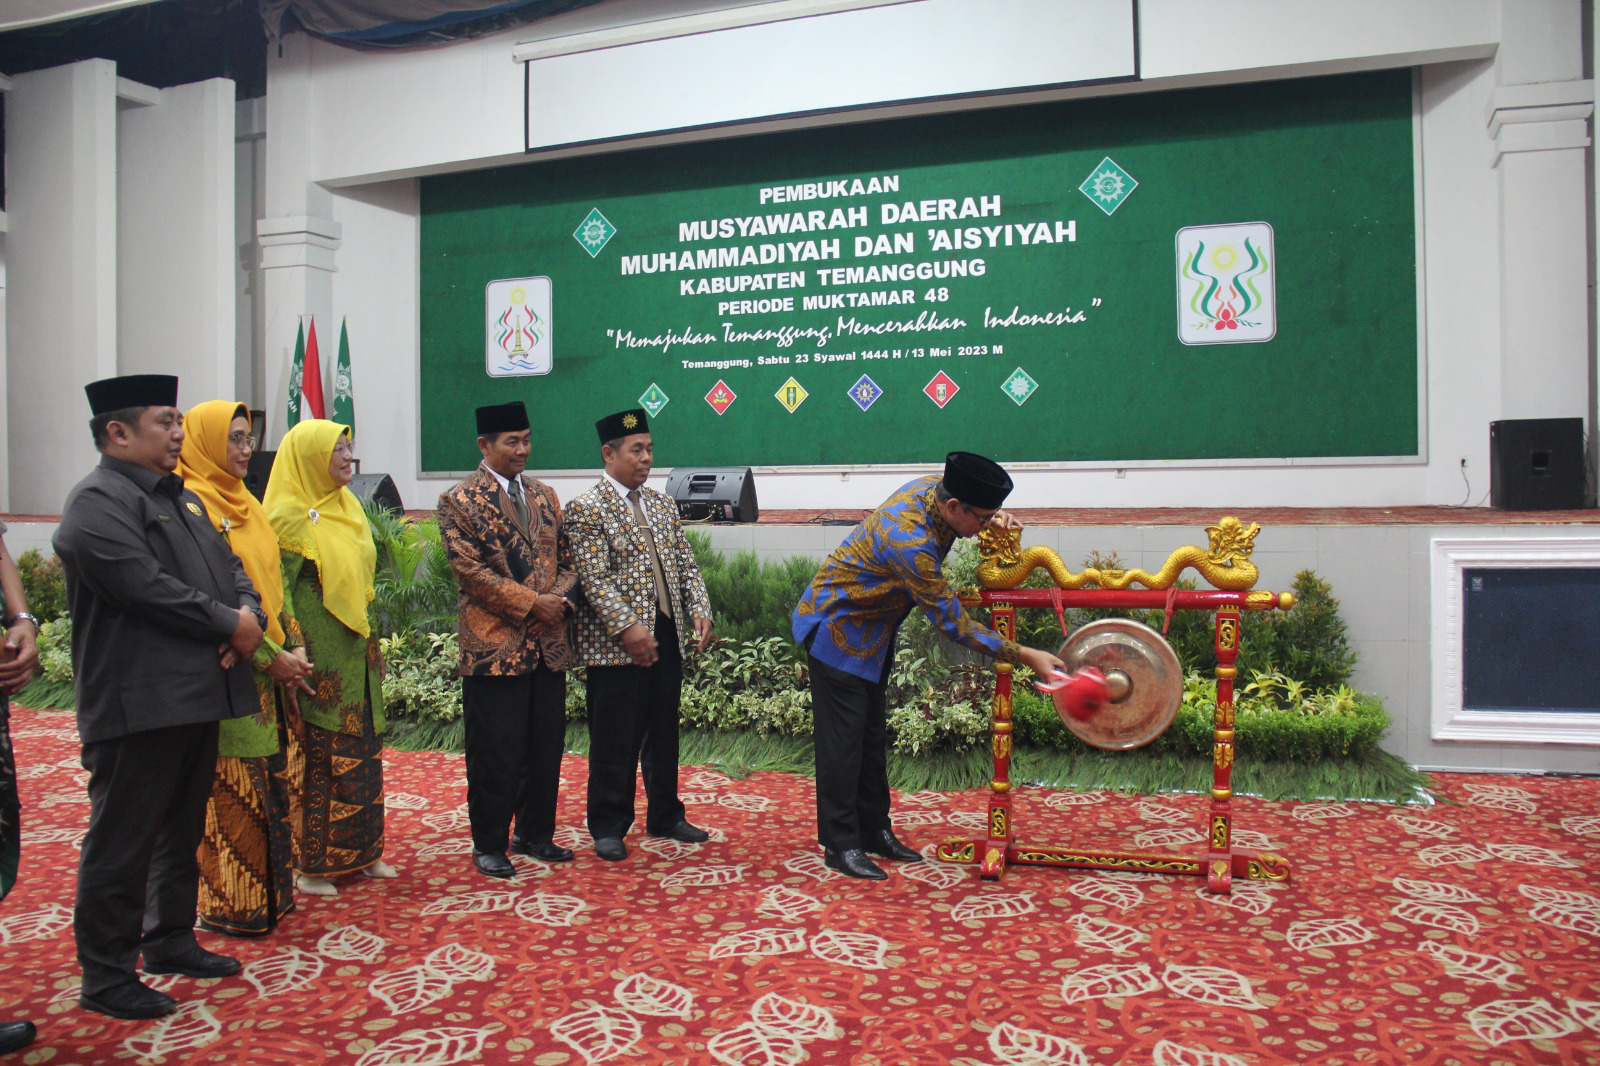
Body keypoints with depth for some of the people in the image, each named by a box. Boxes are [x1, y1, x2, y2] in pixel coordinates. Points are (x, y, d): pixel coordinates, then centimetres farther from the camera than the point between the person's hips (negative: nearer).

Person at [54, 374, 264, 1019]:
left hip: (198, 695, 9)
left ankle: (170, 941, 33)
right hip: (138, 702, -9)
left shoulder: (182, 498, 19)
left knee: (183, 829, 19)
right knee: (122, 839, 1)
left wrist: (250, 618, -3)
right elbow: (149, 588, -22)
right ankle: (105, 977, 13)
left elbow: (230, 568, 18)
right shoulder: (98, 501, -11)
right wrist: (229, 625, -13)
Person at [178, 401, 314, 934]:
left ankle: (269, 893, 22)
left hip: (268, 667, 8)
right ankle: (227, 906, 10)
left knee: (269, 778, 12)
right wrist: (271, 655, -14)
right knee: (231, 786, -2)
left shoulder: (243, 503, 16)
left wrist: (291, 647, 6)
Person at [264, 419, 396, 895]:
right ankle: (309, 862, 13)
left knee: (363, 752, 12)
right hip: (318, 661, -8)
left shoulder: (348, 507, 13)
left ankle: (361, 850, 24)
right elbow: (277, 591, -16)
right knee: (315, 758, 1)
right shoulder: (289, 515, -11)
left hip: (355, 655, 8)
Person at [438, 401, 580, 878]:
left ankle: (536, 834, 28)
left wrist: (560, 598, -6)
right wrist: (531, 603, -16)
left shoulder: (543, 495, 14)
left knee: (546, 748, 12)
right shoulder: (459, 501, -4)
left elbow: (566, 557, 14)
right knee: (496, 754, 3)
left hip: (548, 643, 6)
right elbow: (471, 571, -12)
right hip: (494, 646, -5)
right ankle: (488, 845, 19)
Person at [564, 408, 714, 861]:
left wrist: (700, 610, -2)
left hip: (668, 640, 6)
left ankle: (665, 816, 30)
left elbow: (686, 565, 14)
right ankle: (608, 827, 17)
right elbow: (594, 580, -15)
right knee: (615, 742, 2)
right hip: (616, 646, -6)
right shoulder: (586, 509, -7)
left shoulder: (662, 505, 14)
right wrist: (628, 628, -23)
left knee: (663, 735, 16)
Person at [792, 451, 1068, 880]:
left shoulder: (936, 487, -11)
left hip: (873, 629, 9)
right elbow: (953, 623, -30)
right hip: (838, 629, -9)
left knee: (871, 735, 15)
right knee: (843, 739, -3)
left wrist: (996, 517, -7)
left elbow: (978, 513, 16)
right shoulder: (909, 541, -36)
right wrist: (1025, 656, -27)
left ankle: (873, 829, 25)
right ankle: (839, 844, 8)